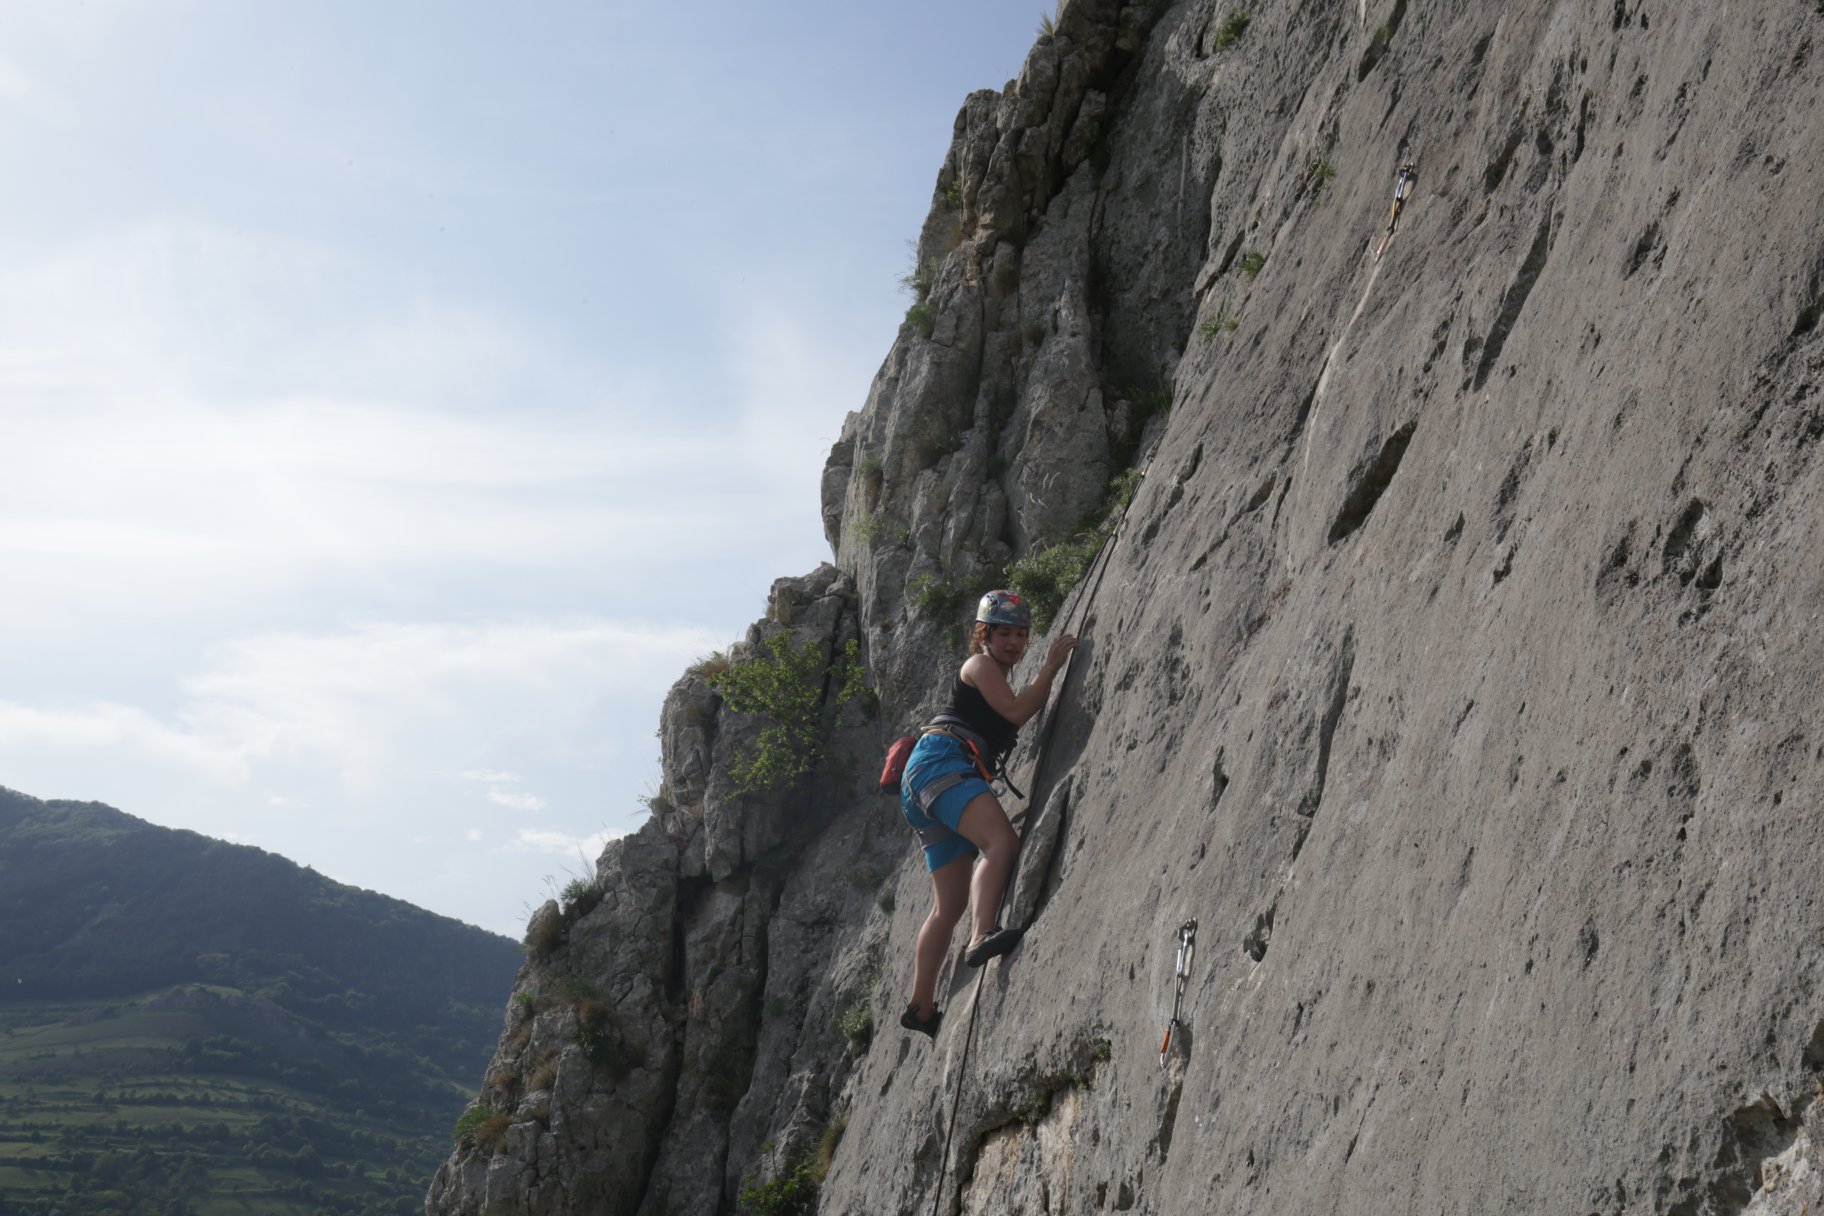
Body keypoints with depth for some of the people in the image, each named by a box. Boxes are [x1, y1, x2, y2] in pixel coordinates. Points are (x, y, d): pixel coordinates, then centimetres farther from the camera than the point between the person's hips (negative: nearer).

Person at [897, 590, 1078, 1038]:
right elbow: (1017, 712, -8)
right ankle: (984, 935, -52)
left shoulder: (1000, 677, 32)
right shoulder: (979, 664, 4)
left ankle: (921, 1008, 9)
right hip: (939, 761, -10)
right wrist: (1051, 665, -4)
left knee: (950, 905, 6)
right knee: (1002, 841, -33)